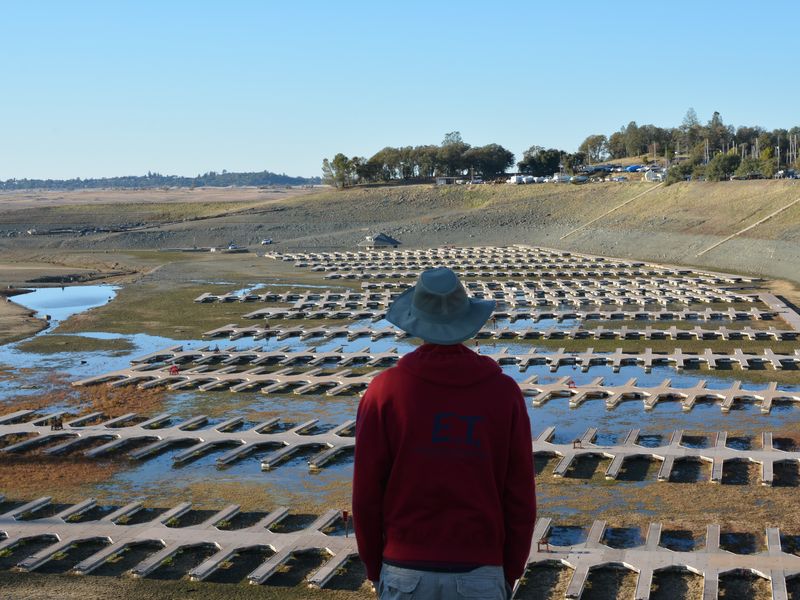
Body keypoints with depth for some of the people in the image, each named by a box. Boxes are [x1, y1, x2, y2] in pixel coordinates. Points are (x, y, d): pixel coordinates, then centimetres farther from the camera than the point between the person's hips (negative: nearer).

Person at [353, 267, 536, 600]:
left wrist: (375, 568, 9)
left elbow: (366, 494, -5)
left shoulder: (383, 391, -8)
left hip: (407, 573, 0)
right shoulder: (504, 392, -5)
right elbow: (521, 497, -2)